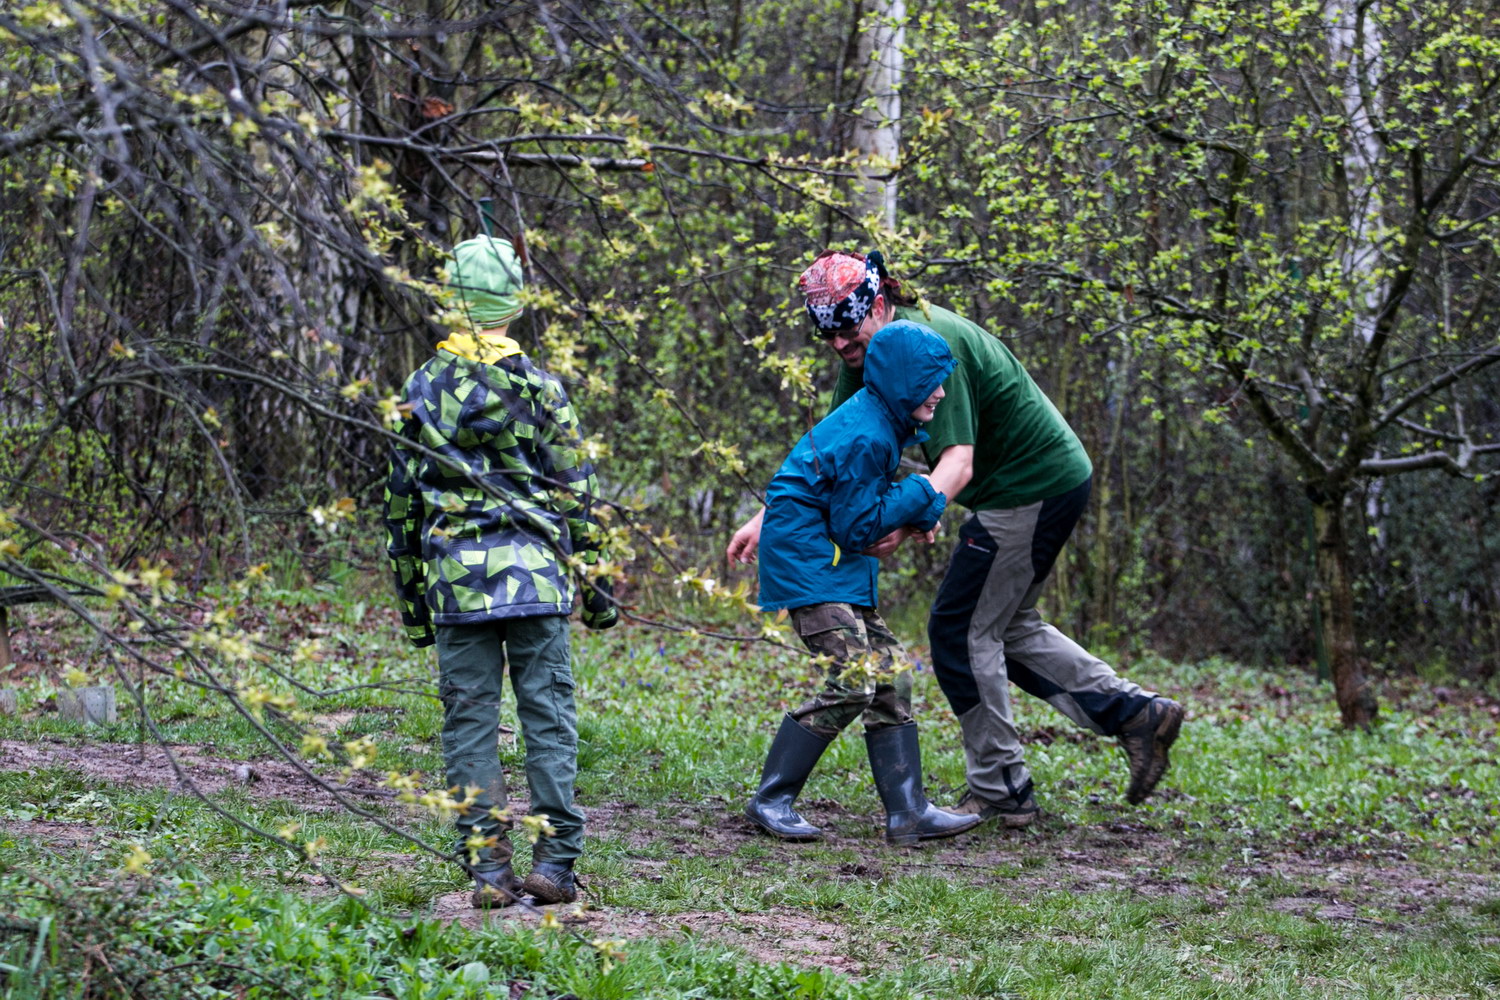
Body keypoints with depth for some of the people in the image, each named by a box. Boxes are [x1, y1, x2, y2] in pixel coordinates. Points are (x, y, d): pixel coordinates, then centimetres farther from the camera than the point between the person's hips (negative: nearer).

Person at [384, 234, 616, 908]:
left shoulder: (423, 390, 6)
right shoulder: (540, 387, 0)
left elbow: (402, 502, 9)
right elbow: (578, 493, 2)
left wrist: (411, 598, 16)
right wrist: (596, 584, 8)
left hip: (454, 576, 1)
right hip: (536, 574, -1)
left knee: (470, 724, 4)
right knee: (548, 715, 3)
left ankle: (488, 870, 2)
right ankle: (554, 863, -1)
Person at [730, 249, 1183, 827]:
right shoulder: (868, 352, 2)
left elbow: (956, 463, -33)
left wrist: (905, 518, -48)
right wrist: (767, 518, -1)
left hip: (1035, 488, -10)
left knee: (960, 629, -5)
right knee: (1007, 627, 18)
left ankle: (999, 791, 3)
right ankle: (1133, 712, 16)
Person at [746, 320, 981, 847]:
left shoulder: (880, 419, 8)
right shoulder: (865, 439, -22)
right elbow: (856, 527, -17)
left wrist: (917, 511, 10)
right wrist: (920, 494, -10)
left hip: (837, 562, 11)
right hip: (807, 561, -11)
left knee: (890, 674, 6)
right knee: (854, 679, -15)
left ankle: (907, 811, 6)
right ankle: (771, 800, -6)